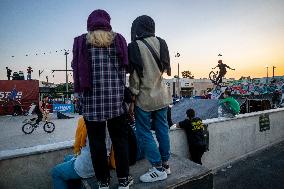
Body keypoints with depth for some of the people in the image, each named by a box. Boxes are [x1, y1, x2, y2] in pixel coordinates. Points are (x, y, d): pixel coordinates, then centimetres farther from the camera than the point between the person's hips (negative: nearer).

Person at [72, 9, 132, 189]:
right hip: (115, 99, 1)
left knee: (97, 141, 9)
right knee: (120, 138, 11)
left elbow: (77, 70, 4)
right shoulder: (118, 40, 8)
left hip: (91, 99, 0)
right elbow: (124, 68, 5)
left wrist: (82, 92, 13)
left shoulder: (81, 42, 7)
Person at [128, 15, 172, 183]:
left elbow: (135, 75, -12)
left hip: (144, 98, -6)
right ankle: (165, 164, 26)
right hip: (162, 95, 6)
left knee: (144, 133, 5)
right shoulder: (161, 43, 6)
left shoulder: (135, 46, -10)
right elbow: (167, 68, 12)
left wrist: (132, 100, -6)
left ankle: (158, 169, 11)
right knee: (162, 129, 13)